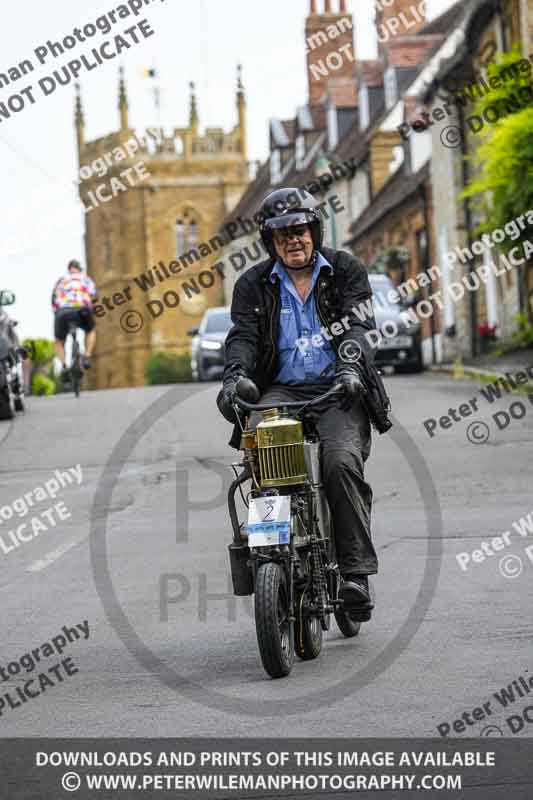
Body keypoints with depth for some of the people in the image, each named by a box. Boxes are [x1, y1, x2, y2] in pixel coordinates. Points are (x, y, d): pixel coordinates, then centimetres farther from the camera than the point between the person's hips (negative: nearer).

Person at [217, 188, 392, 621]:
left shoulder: (346, 270, 9)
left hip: (338, 390, -1)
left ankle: (356, 572, -22)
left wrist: (351, 365, -27)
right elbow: (243, 335, -1)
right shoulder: (254, 284, 13)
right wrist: (235, 374, -23)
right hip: (282, 390, 2)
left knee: (343, 462, -28)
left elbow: (357, 325, -5)